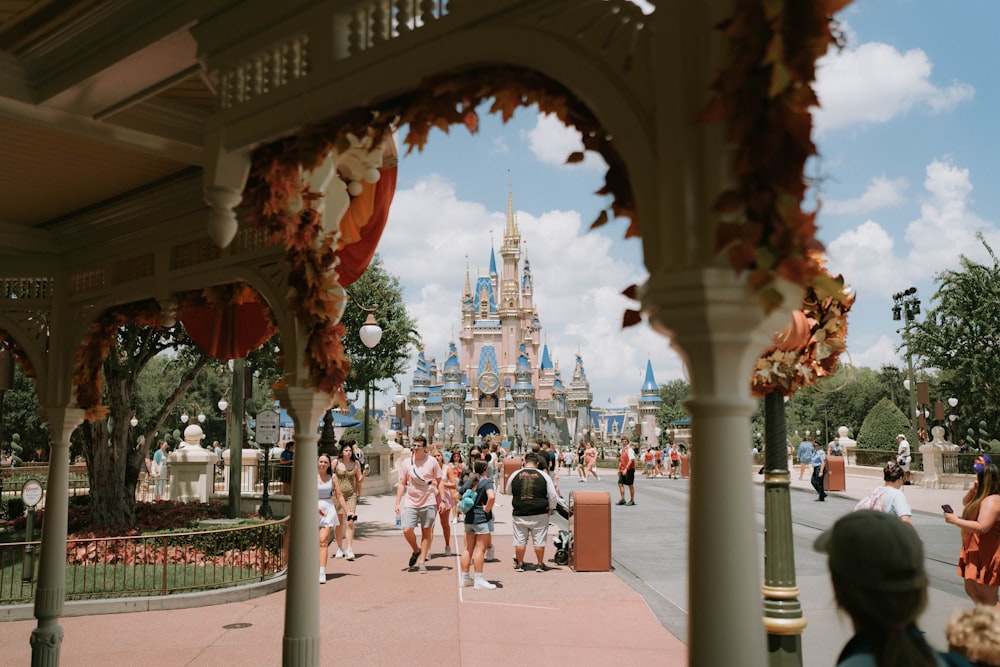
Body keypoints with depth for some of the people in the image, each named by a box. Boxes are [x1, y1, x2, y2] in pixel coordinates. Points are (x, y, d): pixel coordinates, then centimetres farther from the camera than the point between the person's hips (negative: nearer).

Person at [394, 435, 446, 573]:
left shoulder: (432, 461, -1)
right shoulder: (407, 463, 3)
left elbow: (439, 482, 5)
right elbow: (401, 484, 7)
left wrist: (442, 500, -1)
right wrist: (398, 503, 2)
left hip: (429, 503, -1)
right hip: (411, 503, 1)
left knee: (426, 532, 4)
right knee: (407, 530, -9)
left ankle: (422, 562, 14)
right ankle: (416, 550, 20)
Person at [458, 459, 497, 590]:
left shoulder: (469, 481, 9)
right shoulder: (487, 482, -11)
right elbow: (492, 497, -29)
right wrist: (487, 508, -15)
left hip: (469, 518, 7)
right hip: (482, 519, -7)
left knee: (468, 548, 12)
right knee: (480, 549, -3)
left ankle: (464, 577, 19)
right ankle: (479, 580, -2)